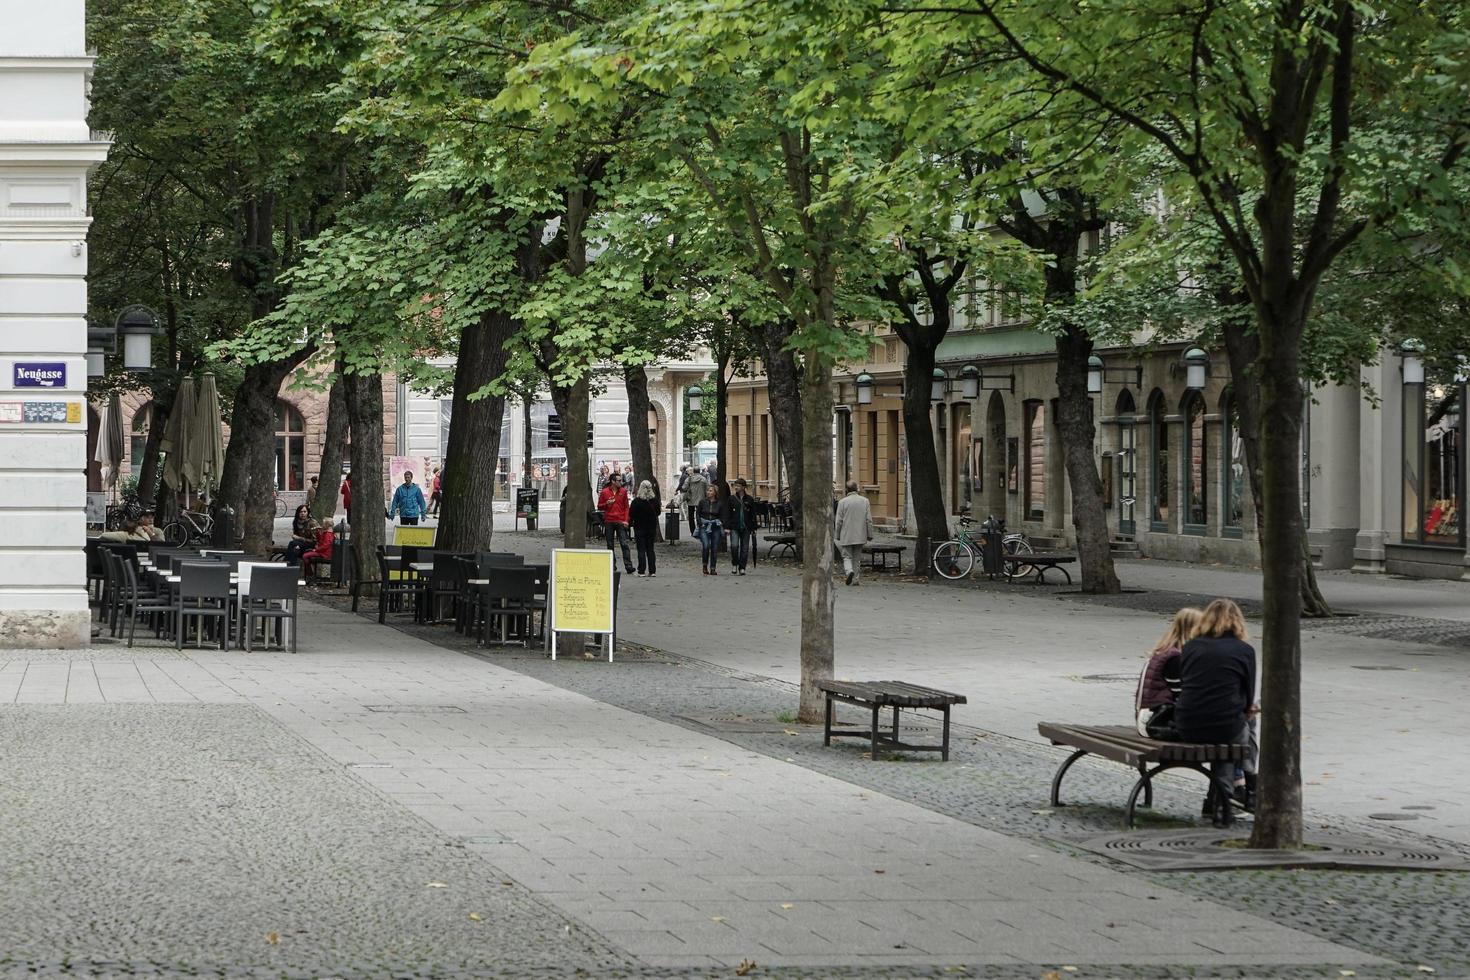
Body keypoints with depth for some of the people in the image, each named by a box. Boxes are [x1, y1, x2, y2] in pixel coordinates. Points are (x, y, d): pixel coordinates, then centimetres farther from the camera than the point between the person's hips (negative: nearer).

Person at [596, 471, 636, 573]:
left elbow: (626, 507, 6)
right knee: (610, 545, 6)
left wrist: (626, 520, -4)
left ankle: (628, 566, -12)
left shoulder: (623, 491, 5)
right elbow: (599, 507, 8)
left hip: (621, 522, 0)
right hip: (609, 522, 0)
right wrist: (607, 504, -13)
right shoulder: (605, 492, 2)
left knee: (624, 544, -8)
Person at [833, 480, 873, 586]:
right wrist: (869, 534, 7)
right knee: (857, 558, 12)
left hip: (846, 536, -2)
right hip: (860, 536, 2)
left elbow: (839, 521, -5)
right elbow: (869, 520, 0)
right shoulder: (864, 501, -1)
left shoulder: (842, 502, -8)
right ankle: (855, 579, 10)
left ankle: (849, 570, -20)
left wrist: (838, 536, 6)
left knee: (847, 556, 6)